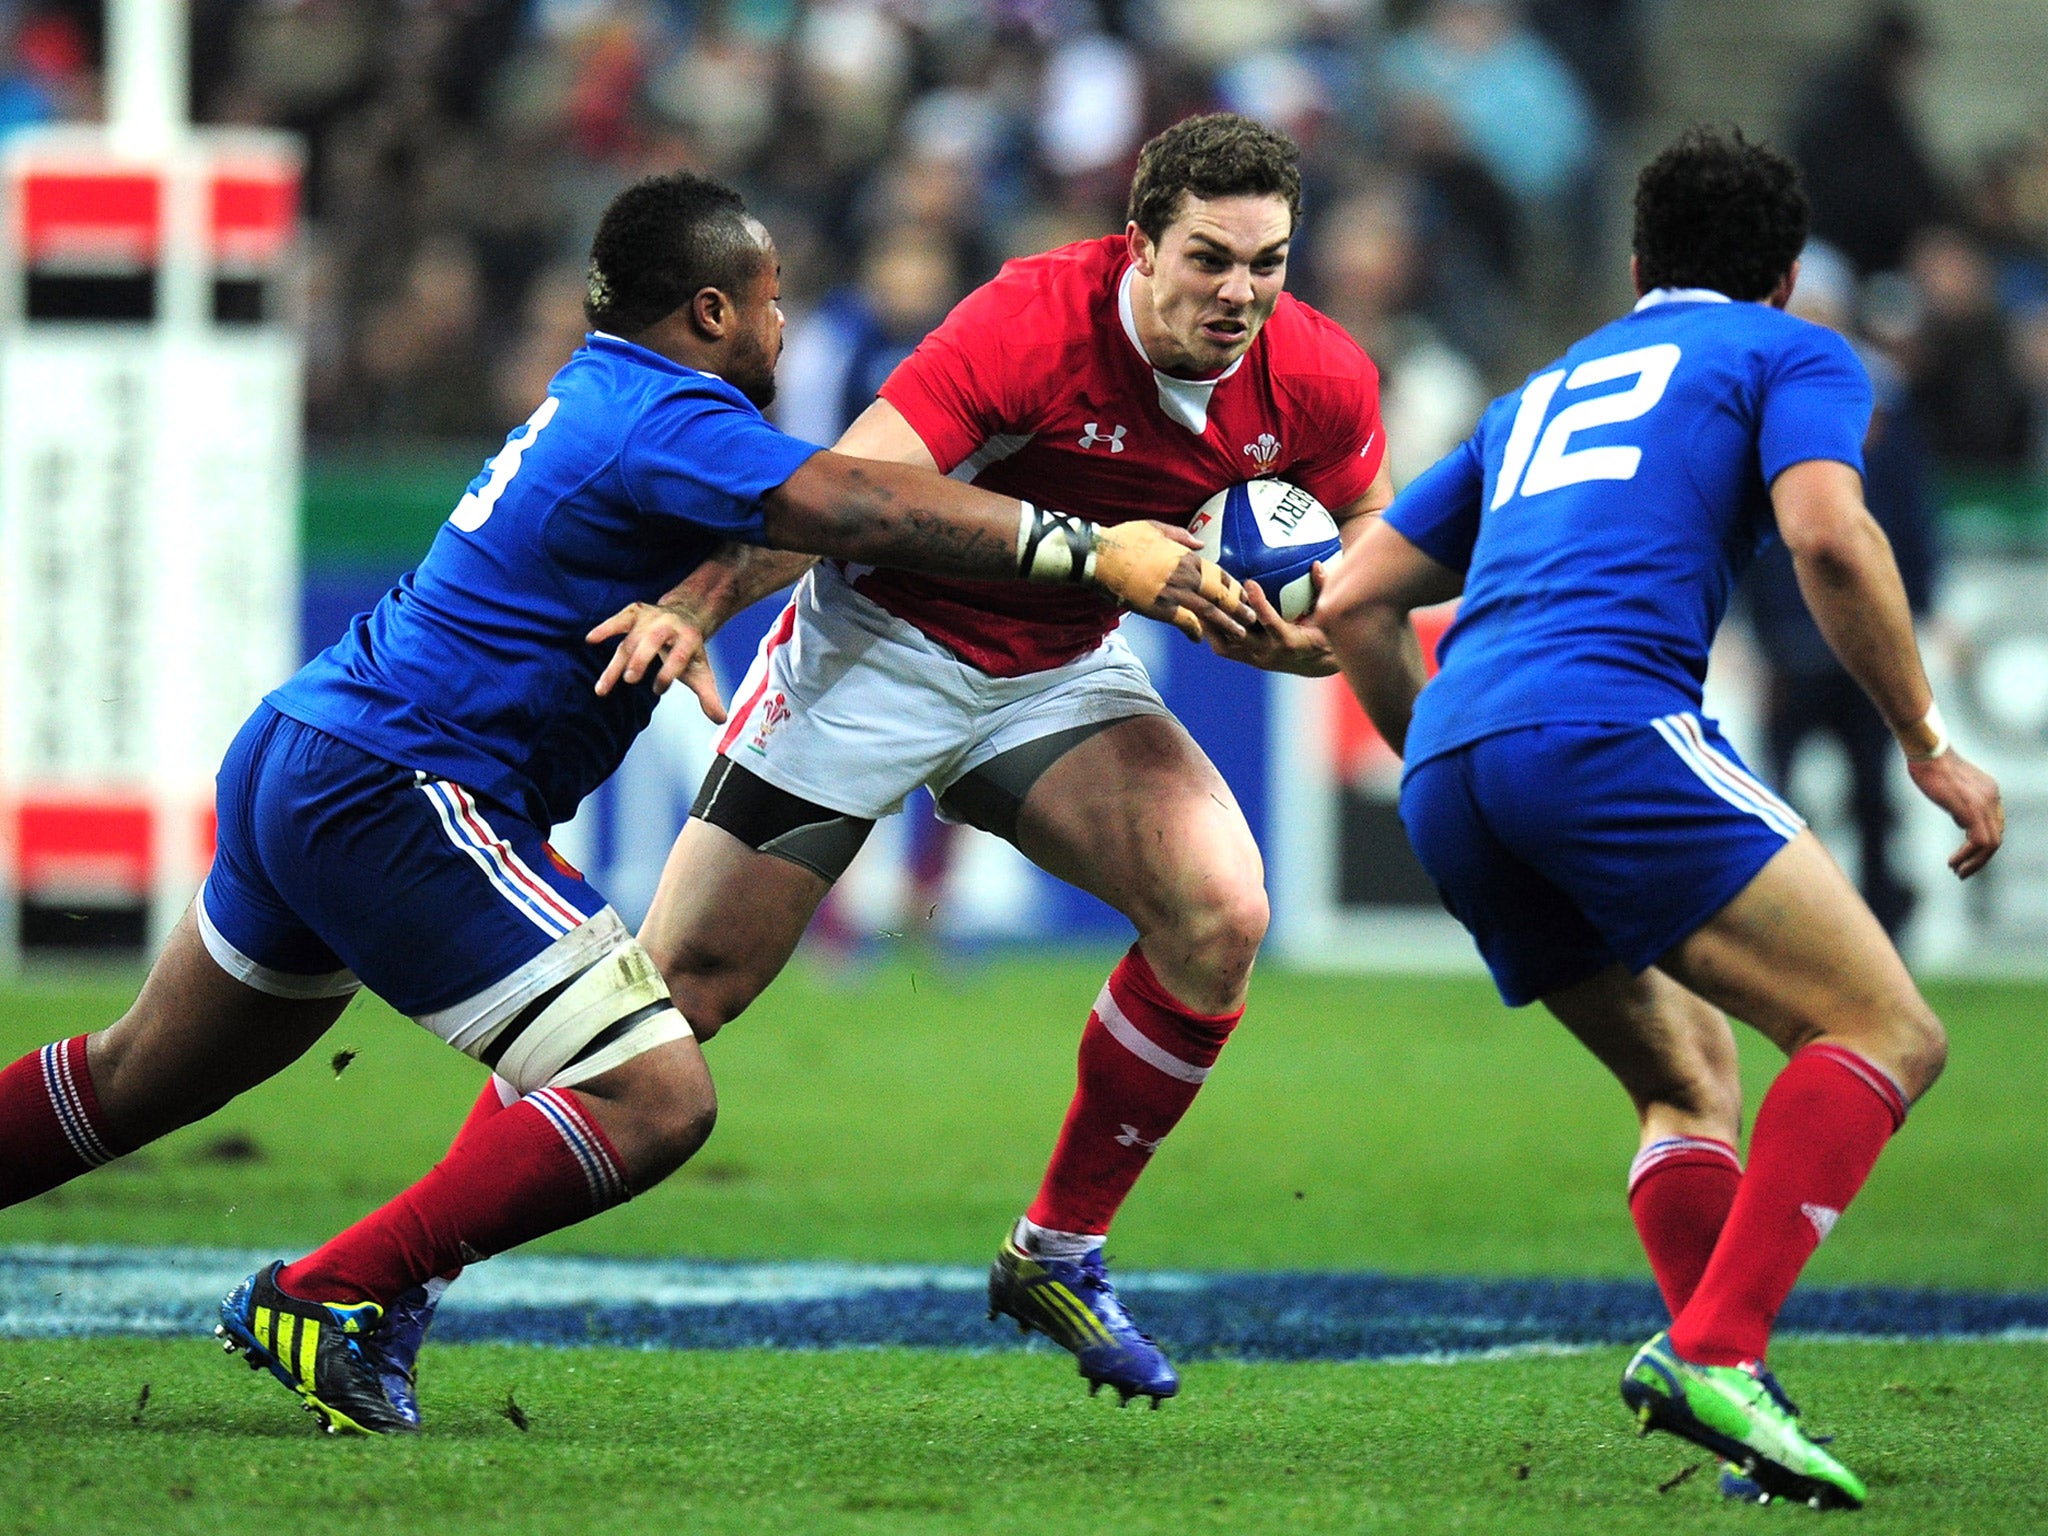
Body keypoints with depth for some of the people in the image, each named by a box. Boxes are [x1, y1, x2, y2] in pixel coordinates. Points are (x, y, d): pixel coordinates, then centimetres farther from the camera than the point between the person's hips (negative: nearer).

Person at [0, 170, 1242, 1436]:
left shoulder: (599, 389, 13)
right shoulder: (670, 421, -17)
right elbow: (855, 509, -32)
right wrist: (1090, 551, -33)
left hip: (292, 760, 11)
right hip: (390, 798, -11)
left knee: (142, 1081, 26)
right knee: (657, 1097, -15)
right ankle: (327, 1304, -11)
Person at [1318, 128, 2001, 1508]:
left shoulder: (1540, 395, 33)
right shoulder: (1792, 354, 15)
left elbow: (1354, 604, 30)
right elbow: (1828, 536, -6)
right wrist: (1929, 745, 2)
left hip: (1448, 774, 7)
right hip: (1608, 724, -7)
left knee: (1688, 1070, 22)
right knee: (1889, 1033, -7)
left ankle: (1717, 1367, 0)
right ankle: (1716, 1351, -24)